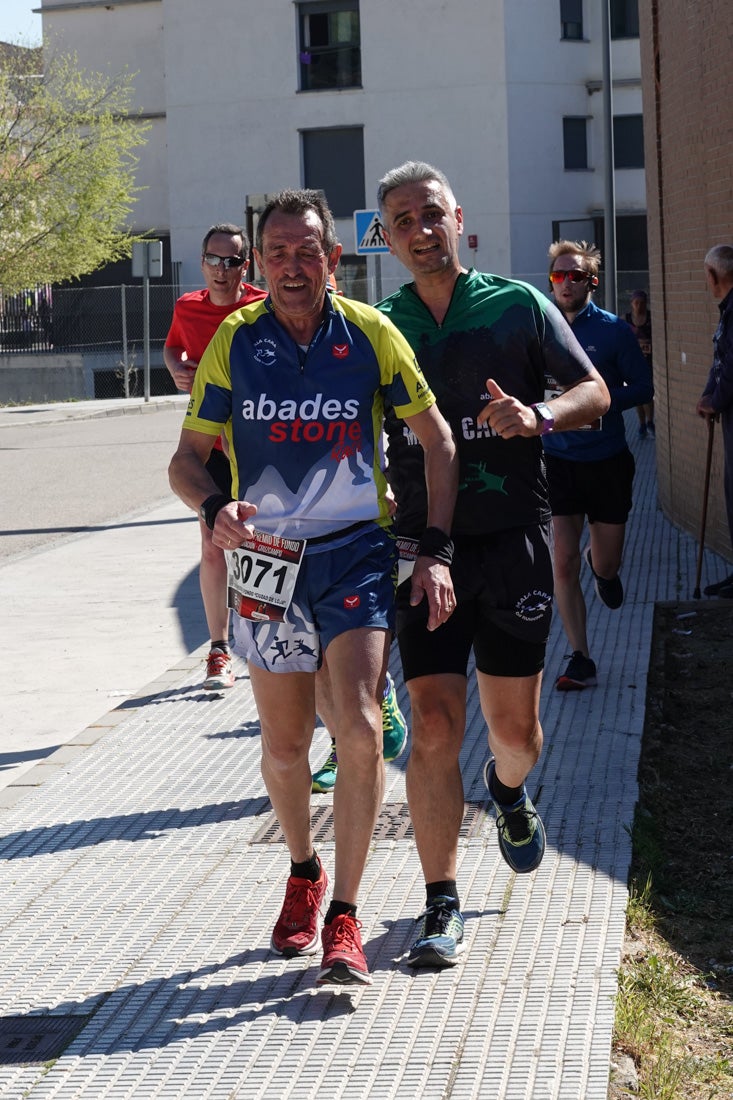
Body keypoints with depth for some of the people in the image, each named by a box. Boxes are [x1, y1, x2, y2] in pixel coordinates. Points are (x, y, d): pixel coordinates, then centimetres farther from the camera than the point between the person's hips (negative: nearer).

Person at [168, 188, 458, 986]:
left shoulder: (371, 335, -4)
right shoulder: (234, 342, -1)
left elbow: (437, 441, 4)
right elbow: (187, 457, 2)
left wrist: (435, 551, -4)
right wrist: (214, 508, -21)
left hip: (356, 554, -2)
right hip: (266, 560, 2)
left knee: (360, 730, -16)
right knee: (284, 746, 11)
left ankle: (344, 917, -5)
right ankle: (303, 873, 39)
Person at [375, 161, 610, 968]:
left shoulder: (518, 307, 3)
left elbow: (594, 393, 4)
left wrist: (537, 416, -17)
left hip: (512, 539, 0)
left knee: (515, 728, 5)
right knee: (434, 727, -6)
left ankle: (508, 788, 43)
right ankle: (441, 906, 2)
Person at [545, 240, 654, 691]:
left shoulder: (614, 330, -5)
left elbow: (643, 387, -4)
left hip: (606, 460, -1)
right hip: (557, 461, 1)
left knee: (607, 564, 9)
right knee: (564, 563, -6)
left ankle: (602, 567, 48)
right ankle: (581, 661, 2)